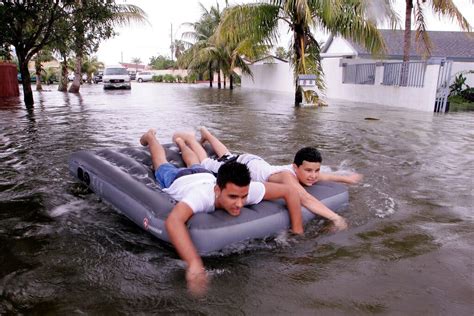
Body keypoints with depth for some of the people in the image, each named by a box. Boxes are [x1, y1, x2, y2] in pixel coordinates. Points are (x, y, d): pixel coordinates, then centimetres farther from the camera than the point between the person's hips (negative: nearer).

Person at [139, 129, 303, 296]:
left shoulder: (246, 190, -46)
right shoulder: (201, 196, -57)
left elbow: (289, 191, -37)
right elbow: (173, 221, -75)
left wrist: (297, 232, -43)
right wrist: (194, 264, -82)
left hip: (205, 176, 3)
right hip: (177, 179, -3)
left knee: (196, 165, 40)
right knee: (163, 166, 32)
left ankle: (181, 142, 67)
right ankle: (150, 136, 60)